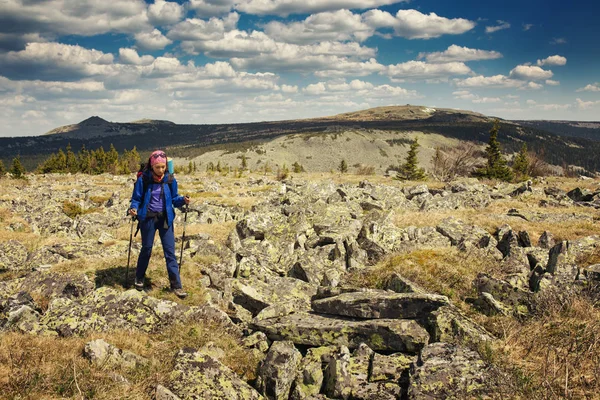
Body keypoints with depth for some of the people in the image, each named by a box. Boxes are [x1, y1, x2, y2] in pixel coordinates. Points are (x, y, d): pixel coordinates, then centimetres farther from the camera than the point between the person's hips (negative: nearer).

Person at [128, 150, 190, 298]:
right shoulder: (143, 180, -9)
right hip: (148, 219, -1)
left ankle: (176, 285, 3)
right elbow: (136, 199, -2)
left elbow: (173, 198, 5)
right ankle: (139, 278, 36)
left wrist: (183, 200, -15)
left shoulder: (170, 180, -3)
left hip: (165, 218, 1)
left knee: (170, 251, -1)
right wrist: (133, 208, -22)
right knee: (146, 249, 13)